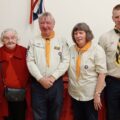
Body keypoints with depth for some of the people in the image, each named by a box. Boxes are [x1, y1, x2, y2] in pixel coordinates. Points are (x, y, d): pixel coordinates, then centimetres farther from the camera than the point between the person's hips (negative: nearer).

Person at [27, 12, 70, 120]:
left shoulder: (61, 41, 4)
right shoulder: (34, 42, 6)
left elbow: (65, 61, -4)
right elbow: (30, 62, -2)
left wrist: (53, 77, -13)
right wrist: (41, 79, -14)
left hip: (56, 83, 0)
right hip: (38, 84, 0)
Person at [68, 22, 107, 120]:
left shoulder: (97, 50, -11)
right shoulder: (71, 49, 3)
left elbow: (102, 73, -14)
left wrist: (97, 94, -17)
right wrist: (70, 86, 3)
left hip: (91, 95, -4)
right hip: (75, 94, 5)